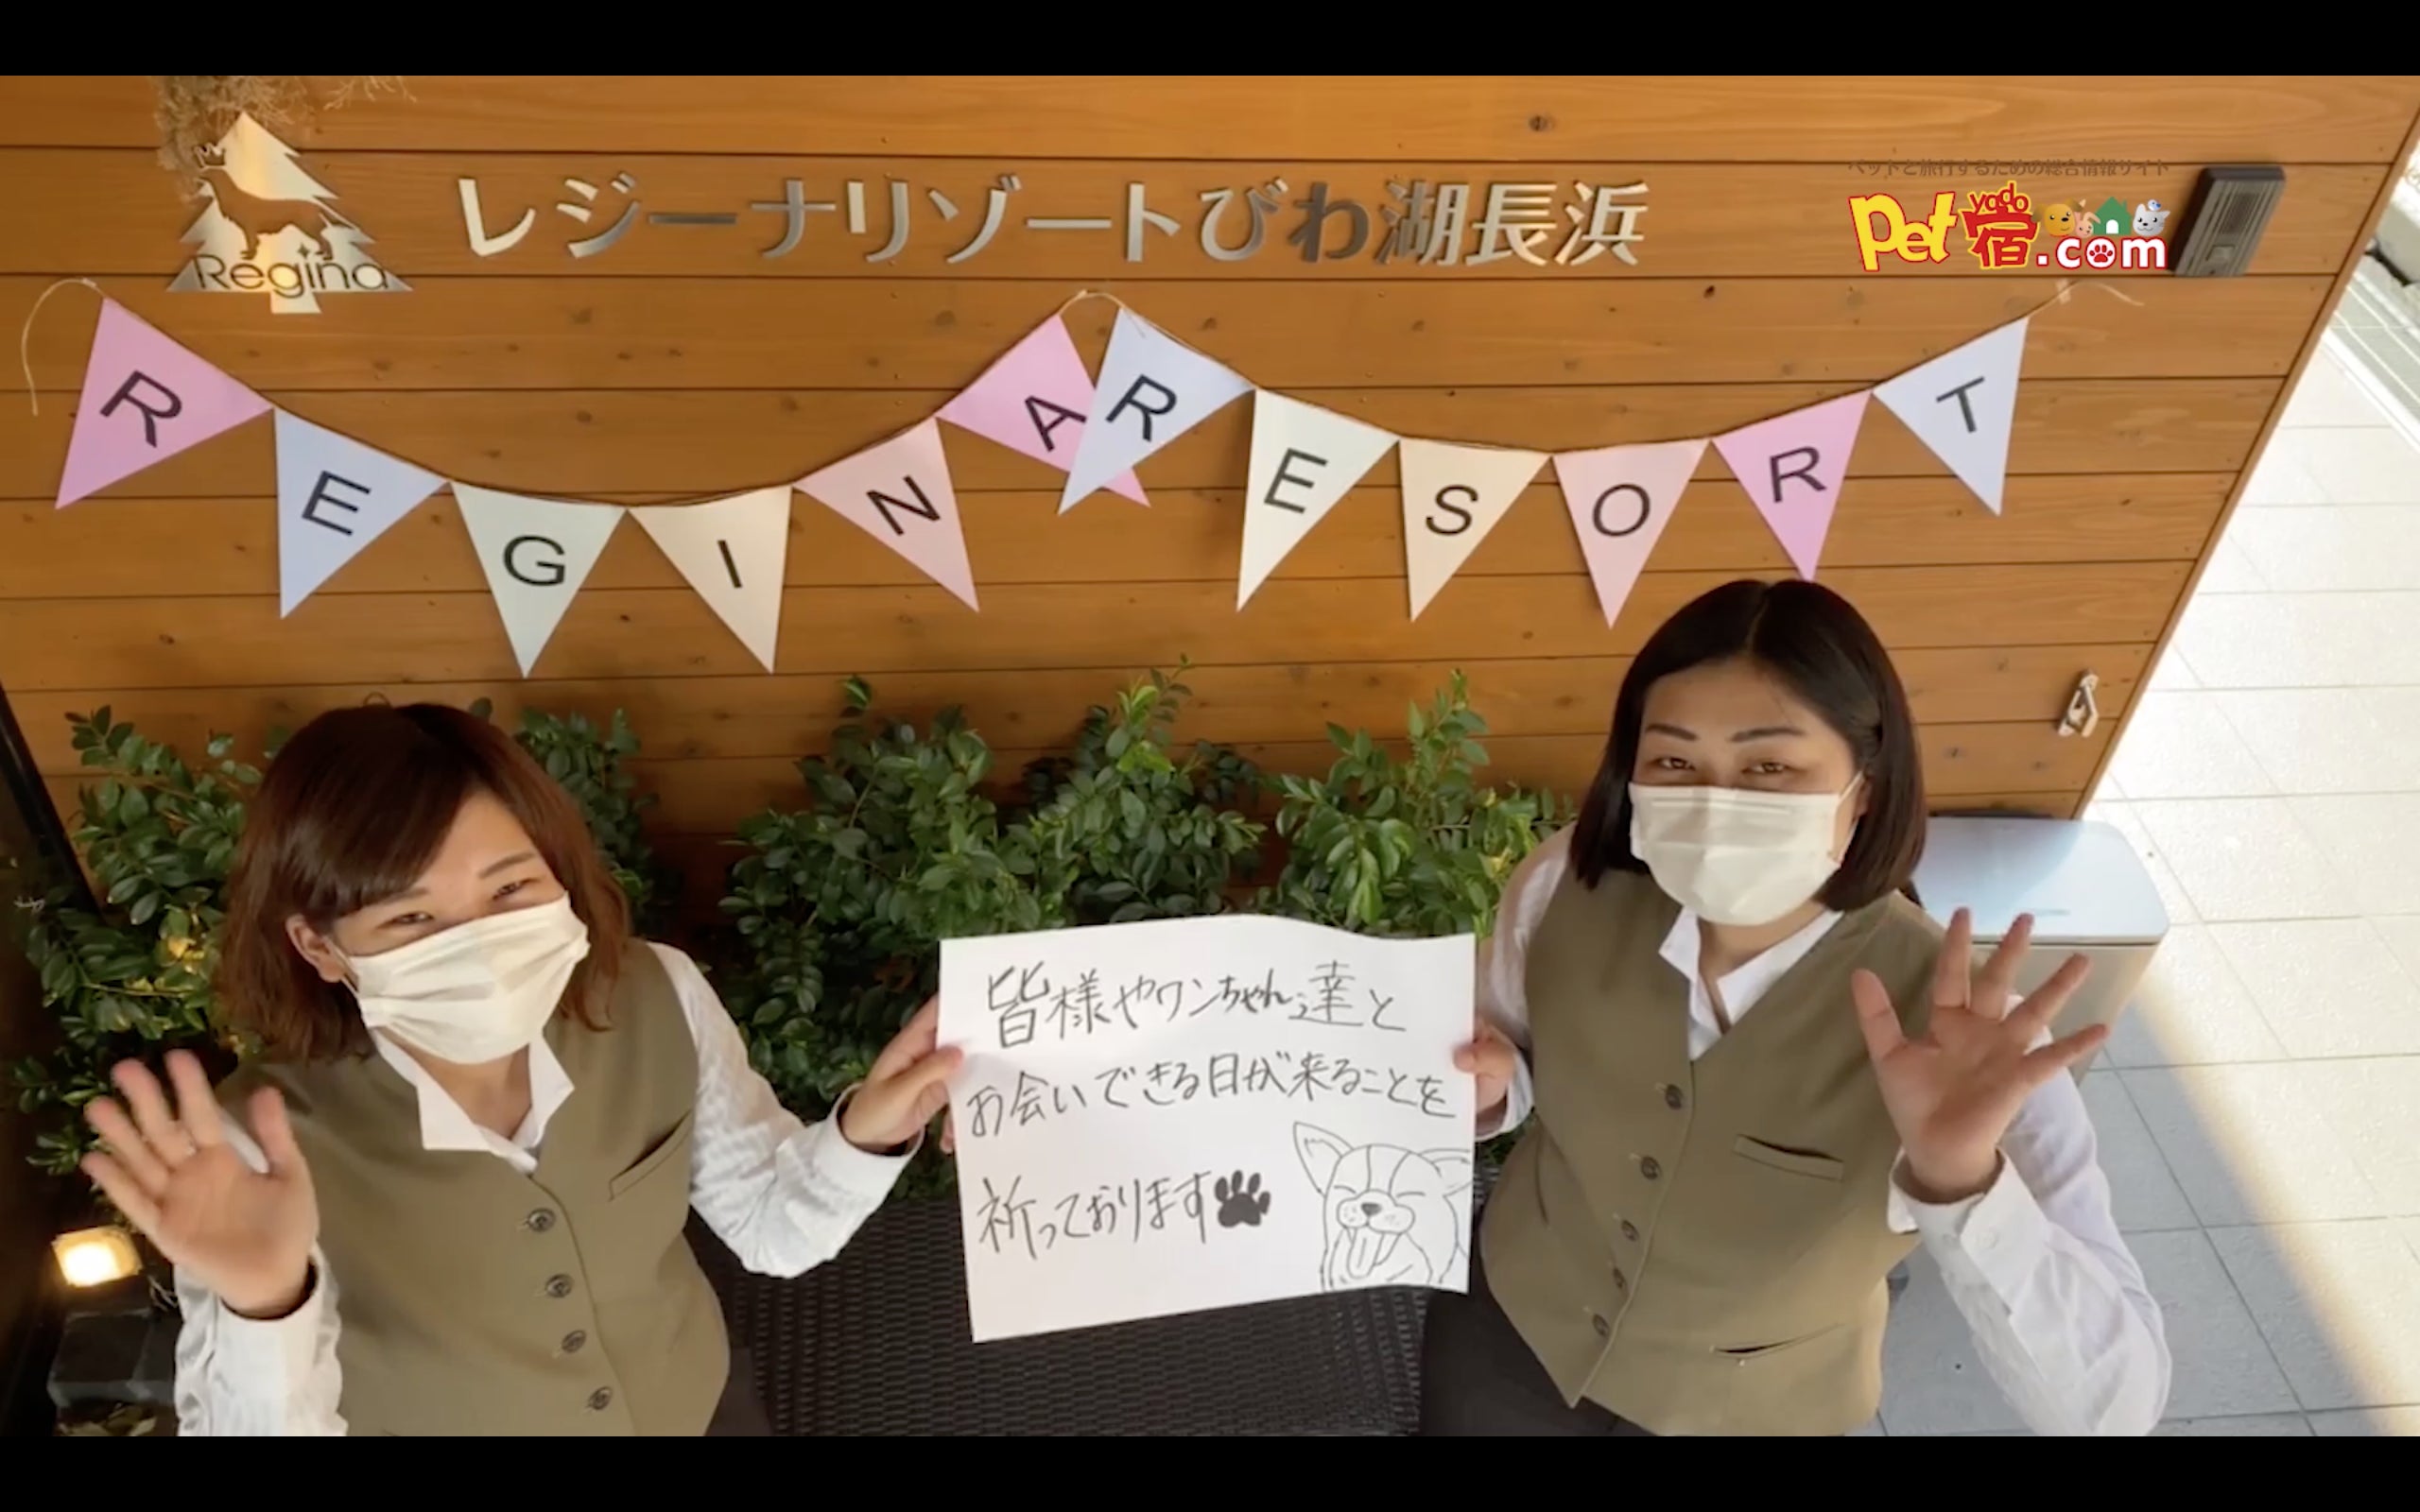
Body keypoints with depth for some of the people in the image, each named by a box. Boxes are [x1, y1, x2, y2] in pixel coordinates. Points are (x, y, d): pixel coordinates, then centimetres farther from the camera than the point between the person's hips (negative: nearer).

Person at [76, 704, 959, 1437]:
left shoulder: (660, 1001, -23)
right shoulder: (268, 1151, -29)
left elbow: (772, 1230, -10)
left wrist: (862, 1136, -28)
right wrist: (263, 1309, -45)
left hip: (700, 1408, 2)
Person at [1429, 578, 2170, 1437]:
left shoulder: (1959, 1027, -28)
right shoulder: (1566, 886, -21)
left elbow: (2113, 1405, -29)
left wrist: (1962, 1183, -45)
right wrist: (1491, 1085, -23)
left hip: (1751, 1415, -1)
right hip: (1513, 1327, 2)